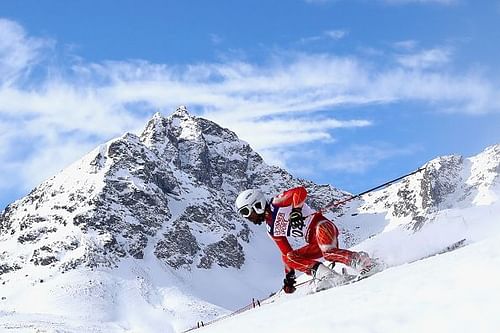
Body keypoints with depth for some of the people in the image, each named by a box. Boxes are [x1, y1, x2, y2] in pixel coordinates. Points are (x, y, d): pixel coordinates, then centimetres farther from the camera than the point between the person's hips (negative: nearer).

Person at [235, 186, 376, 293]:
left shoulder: (277, 203, -2)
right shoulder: (272, 230, 19)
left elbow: (300, 191, -17)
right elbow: (287, 251, 23)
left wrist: (296, 211, -30)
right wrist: (289, 276, 17)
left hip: (322, 226, -9)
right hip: (315, 243, 9)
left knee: (328, 253, -35)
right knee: (288, 258, -8)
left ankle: (360, 260, -27)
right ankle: (324, 274, -22)